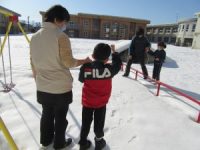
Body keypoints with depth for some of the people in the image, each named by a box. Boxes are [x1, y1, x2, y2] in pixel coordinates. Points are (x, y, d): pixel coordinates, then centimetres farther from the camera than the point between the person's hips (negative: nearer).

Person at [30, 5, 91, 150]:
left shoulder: (35, 37, 5)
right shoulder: (61, 36, -16)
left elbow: (33, 63, 10)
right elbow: (68, 62, -17)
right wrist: (84, 61, -1)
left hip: (42, 88, 6)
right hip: (61, 87, -6)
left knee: (47, 114, 23)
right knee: (60, 117, 13)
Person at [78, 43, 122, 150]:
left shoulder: (85, 67, -14)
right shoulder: (109, 69, -17)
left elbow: (81, 79, 3)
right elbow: (118, 64, 3)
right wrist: (114, 52, 13)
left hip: (87, 101, 1)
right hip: (101, 102, -1)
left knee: (86, 123, 18)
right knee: (99, 123, 18)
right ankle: (99, 141, 38)